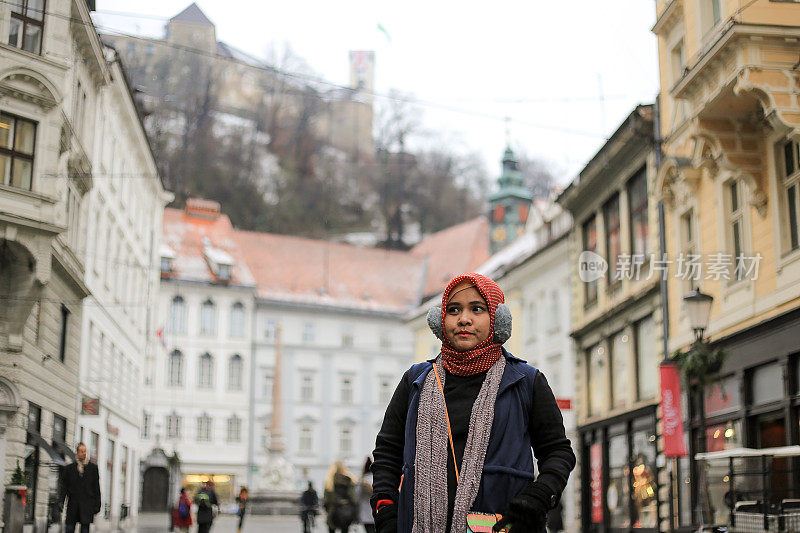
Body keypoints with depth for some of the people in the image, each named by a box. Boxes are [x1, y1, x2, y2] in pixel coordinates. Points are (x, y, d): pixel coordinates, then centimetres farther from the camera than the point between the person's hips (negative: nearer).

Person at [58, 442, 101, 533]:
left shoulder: (93, 467, 7)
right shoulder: (69, 468, 9)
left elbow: (96, 487, 7)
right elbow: (63, 485, 6)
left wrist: (97, 504, 2)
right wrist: (61, 501, -7)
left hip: (87, 505, -1)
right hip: (73, 505, 1)